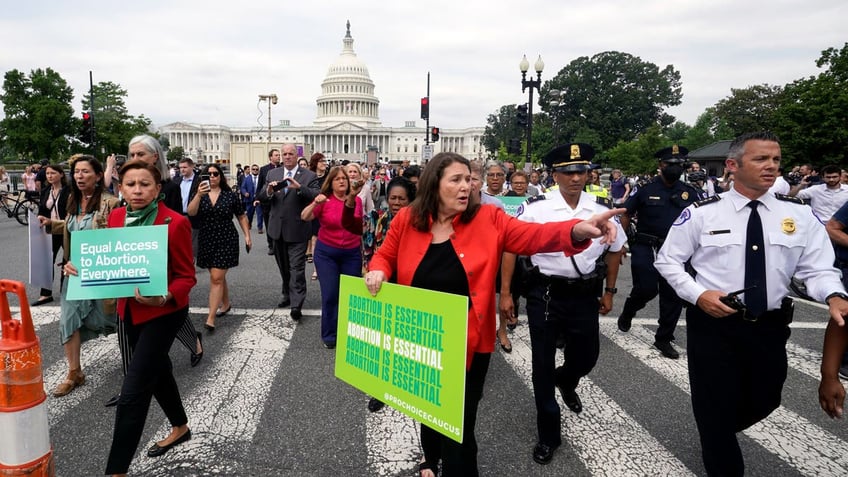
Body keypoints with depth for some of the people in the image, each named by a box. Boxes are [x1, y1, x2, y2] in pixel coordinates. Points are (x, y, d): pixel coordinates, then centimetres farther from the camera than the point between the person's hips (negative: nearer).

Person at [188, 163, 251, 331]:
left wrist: (247, 235, 0)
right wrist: (199, 195, -28)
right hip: (206, 241, 3)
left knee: (216, 278, -9)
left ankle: (210, 318, -8)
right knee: (218, 276, 16)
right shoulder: (199, 195, 2)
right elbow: (191, 212, -15)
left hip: (226, 240, -3)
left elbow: (241, 217, 6)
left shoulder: (231, 195, -1)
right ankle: (226, 304, 38)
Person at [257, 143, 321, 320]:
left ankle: (296, 304, -9)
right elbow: (261, 197, 1)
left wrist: (299, 188, -35)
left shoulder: (309, 176, -6)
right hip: (278, 228, 5)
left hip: (297, 229, -5)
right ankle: (288, 295, 35)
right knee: (283, 266, 18)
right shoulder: (272, 174, 7)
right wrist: (269, 190, -22)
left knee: (297, 268, -8)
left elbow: (317, 195, -20)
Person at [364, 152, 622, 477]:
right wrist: (377, 271, -14)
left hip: (467, 344, -2)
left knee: (459, 424, 8)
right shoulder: (407, 220, -5)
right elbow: (386, 256, 9)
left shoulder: (488, 219, -10)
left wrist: (577, 230, -38)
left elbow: (533, 236, -20)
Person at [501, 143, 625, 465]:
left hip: (585, 295, 3)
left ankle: (566, 382, 57)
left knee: (587, 357, 17)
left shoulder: (603, 209, -2)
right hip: (544, 294, -2)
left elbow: (615, 250, 13)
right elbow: (510, 248, -4)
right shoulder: (535, 208, -12)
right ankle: (548, 435, 27)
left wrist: (609, 291, 17)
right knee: (542, 365, 7)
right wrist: (505, 293, -4)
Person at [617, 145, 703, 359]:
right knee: (647, 289, -10)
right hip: (646, 247, -3)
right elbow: (626, 215, 1)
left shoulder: (690, 193, 6)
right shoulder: (645, 189, -3)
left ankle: (664, 339, 21)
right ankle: (628, 312, 24)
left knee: (673, 297, 5)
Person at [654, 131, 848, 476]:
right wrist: (697, 294, -17)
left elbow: (818, 268, -3)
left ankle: (718, 436, 52)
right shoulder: (702, 213, -7)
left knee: (763, 401, 21)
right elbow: (667, 260, -2)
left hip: (770, 327, 4)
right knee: (715, 406, 6)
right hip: (713, 323, -3)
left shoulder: (800, 215, 0)